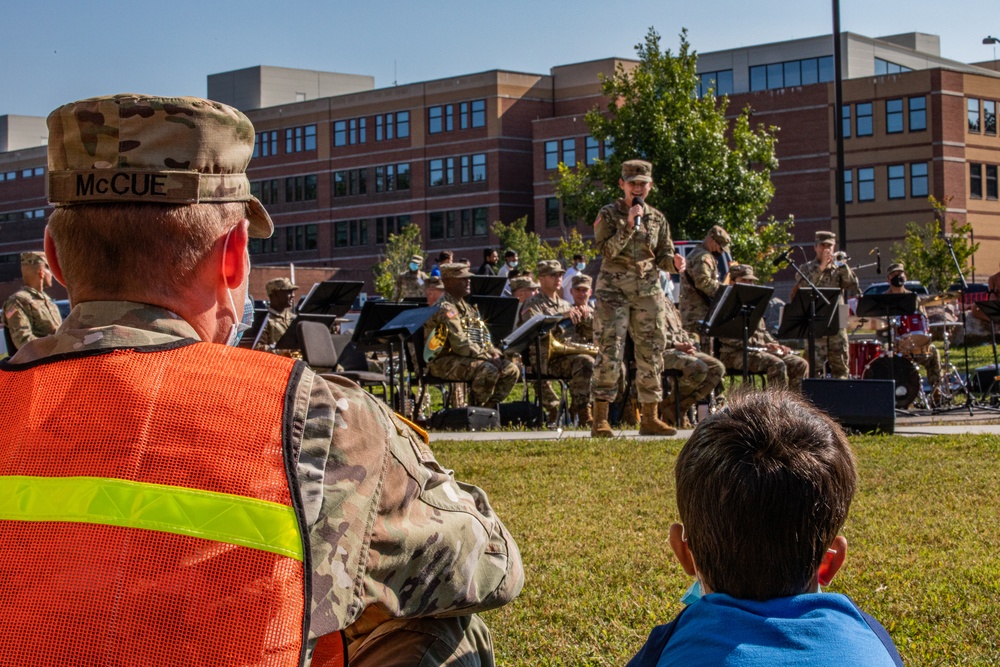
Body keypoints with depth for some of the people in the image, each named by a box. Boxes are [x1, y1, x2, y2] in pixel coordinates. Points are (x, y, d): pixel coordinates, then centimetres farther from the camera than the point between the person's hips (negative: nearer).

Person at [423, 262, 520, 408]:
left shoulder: (467, 307, 18)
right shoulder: (445, 309, -14)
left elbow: (484, 337, 20)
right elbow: (461, 345, -22)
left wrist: (494, 353, 0)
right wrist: (489, 358, -17)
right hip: (444, 362, -10)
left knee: (512, 370, -2)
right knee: (488, 370, -32)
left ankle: (488, 408, 1)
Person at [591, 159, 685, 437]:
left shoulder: (657, 218, 11)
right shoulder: (609, 214, 0)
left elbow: (662, 255, 13)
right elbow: (607, 250, -11)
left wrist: (674, 262, -9)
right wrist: (629, 224, -19)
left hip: (648, 291, 4)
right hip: (614, 289, -4)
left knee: (651, 354, 6)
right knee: (610, 354, -9)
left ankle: (649, 419, 14)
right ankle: (600, 420, -6)